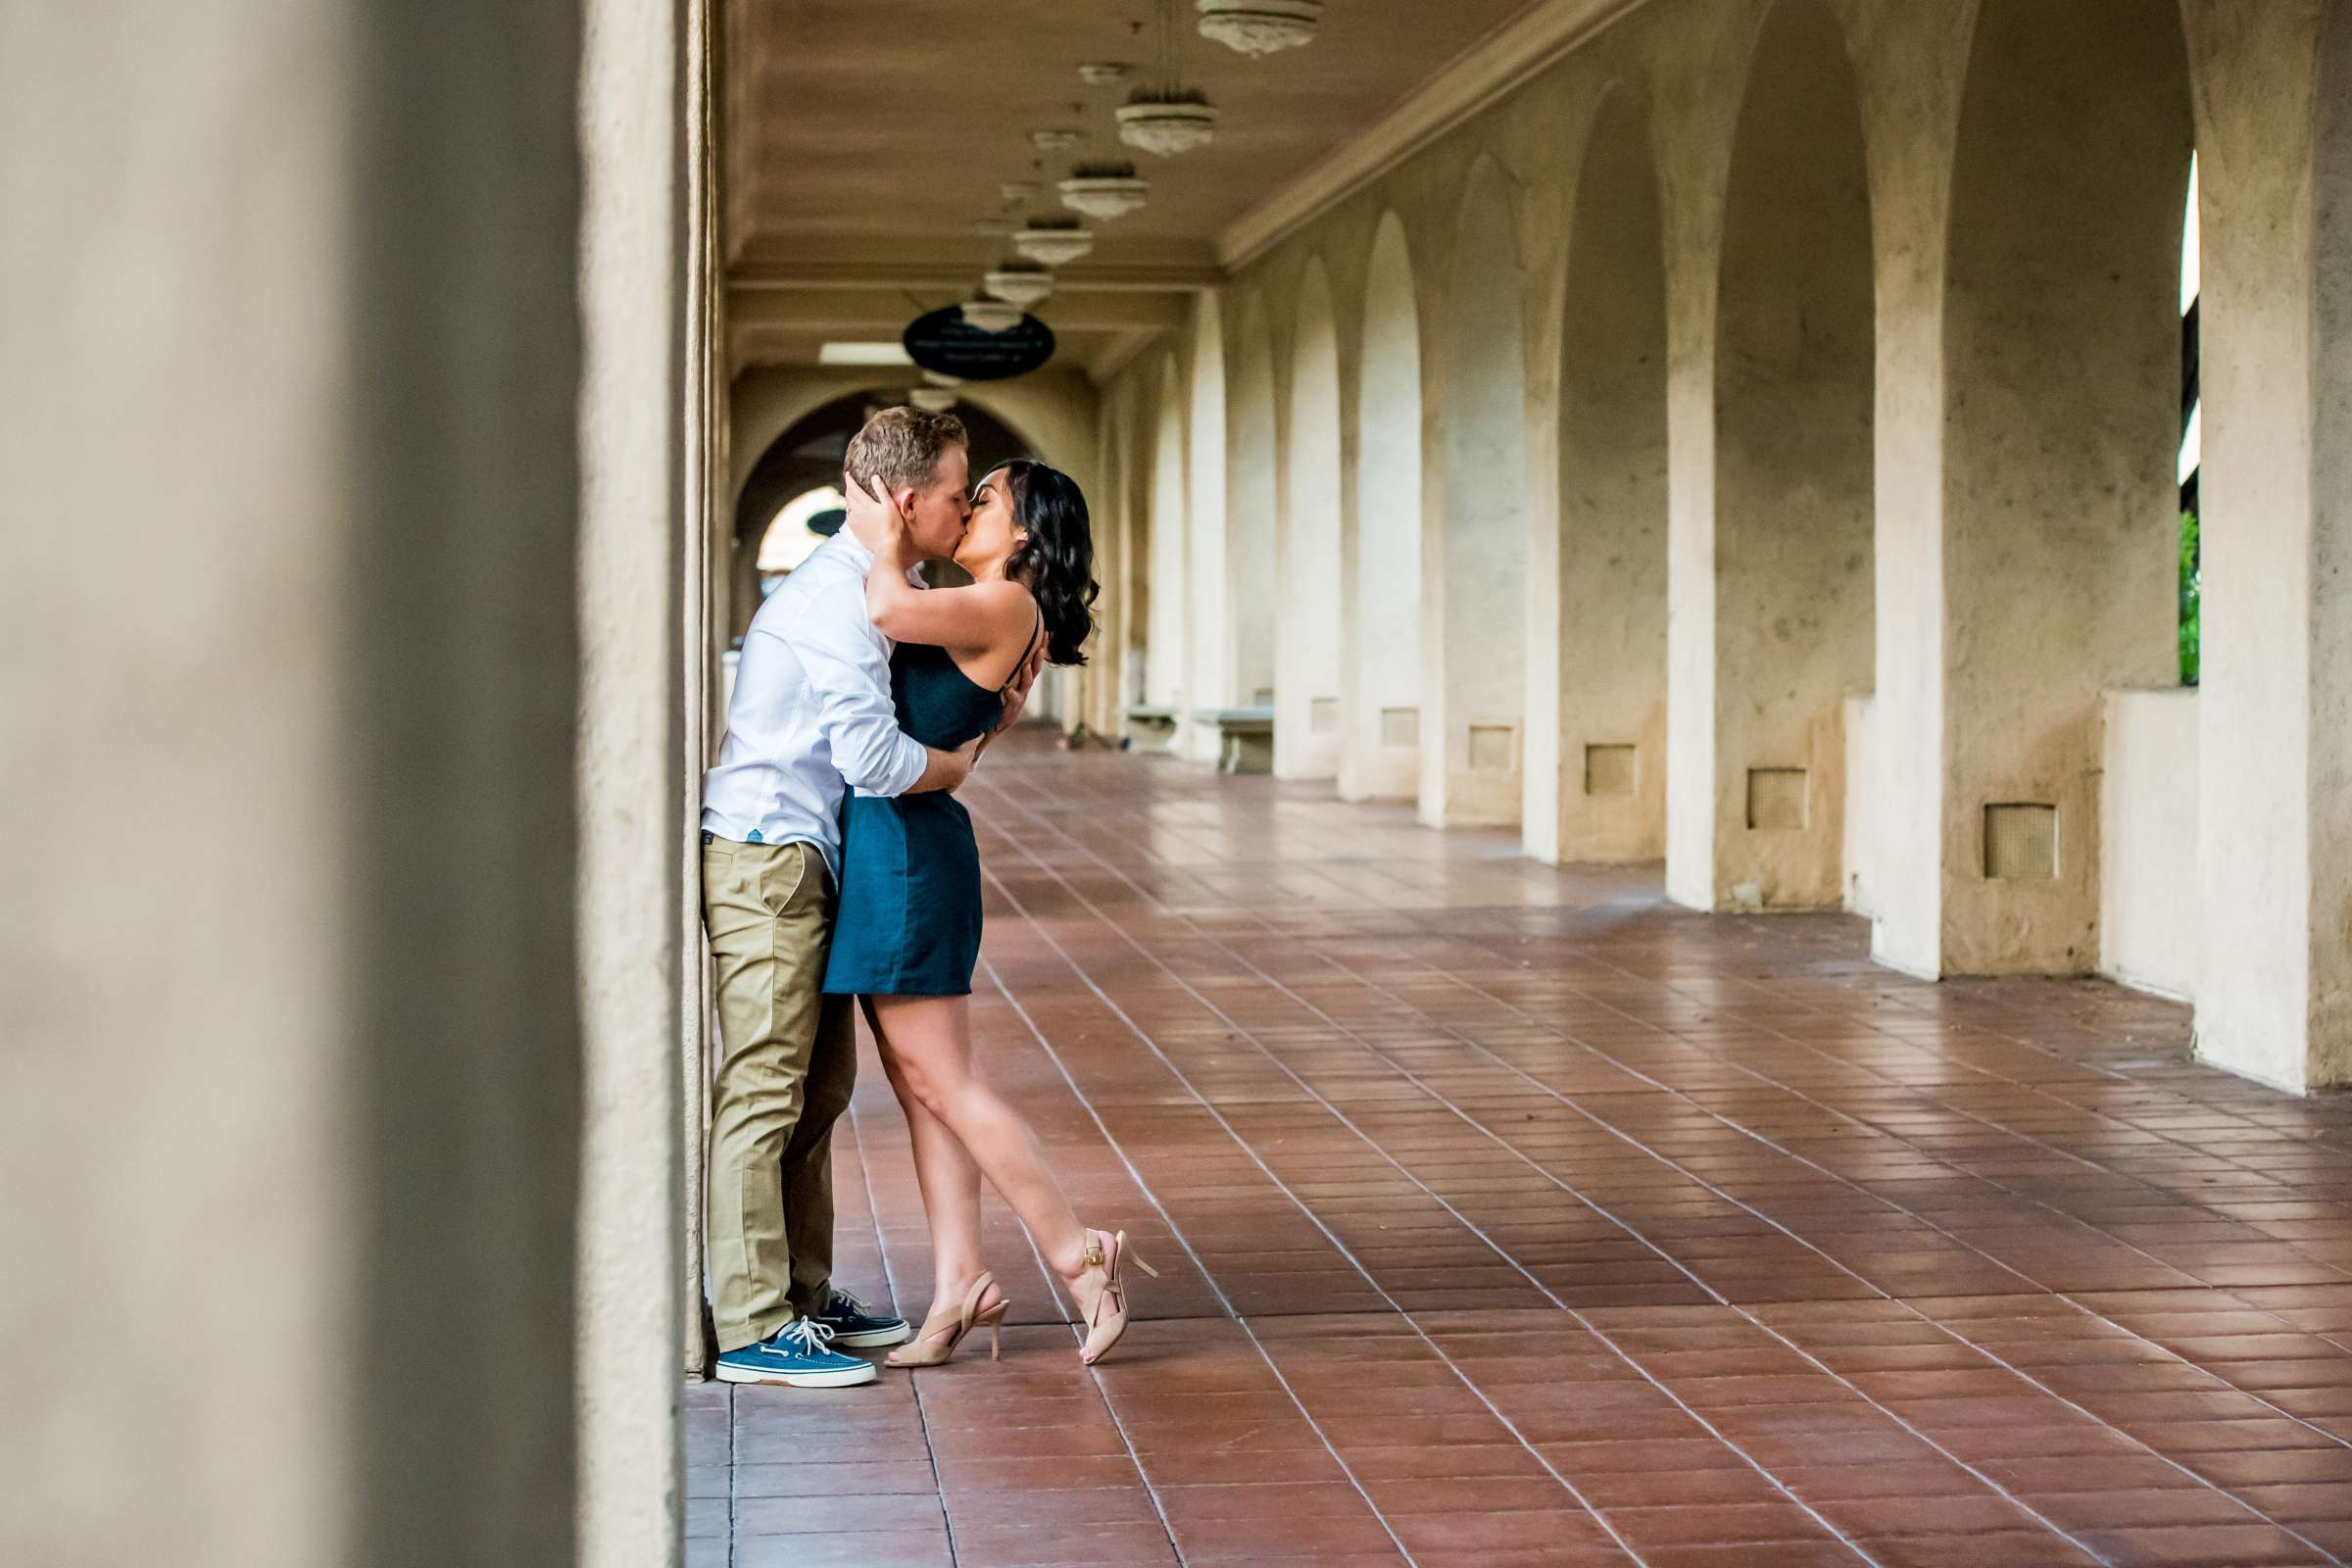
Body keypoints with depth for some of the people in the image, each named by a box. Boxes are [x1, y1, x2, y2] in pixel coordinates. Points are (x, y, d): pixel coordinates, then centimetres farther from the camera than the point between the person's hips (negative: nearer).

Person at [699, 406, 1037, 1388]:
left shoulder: (866, 586, 16)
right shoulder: (836, 597, -17)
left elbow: (898, 711, 25)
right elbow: (875, 758, -23)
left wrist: (991, 713, 8)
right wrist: (956, 763, -4)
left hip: (804, 863, 11)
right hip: (769, 860, -11)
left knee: (820, 1086, 14)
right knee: (765, 1091, -9)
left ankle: (801, 1296, 21)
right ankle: (751, 1326, -7)